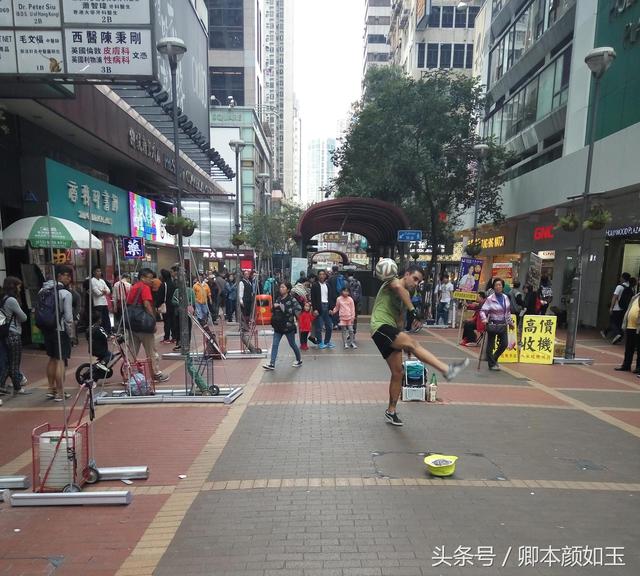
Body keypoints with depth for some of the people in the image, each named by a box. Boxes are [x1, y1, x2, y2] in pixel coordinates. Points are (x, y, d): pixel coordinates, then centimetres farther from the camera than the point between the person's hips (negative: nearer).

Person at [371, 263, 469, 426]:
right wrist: (413, 311, -34)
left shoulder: (405, 294, 22)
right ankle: (447, 369, -40)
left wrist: (403, 343, 24)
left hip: (391, 331, 9)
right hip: (380, 327, -9)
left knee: (397, 372, 7)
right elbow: (398, 287, -29)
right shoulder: (393, 281, -2)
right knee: (412, 343, -30)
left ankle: (391, 411, 17)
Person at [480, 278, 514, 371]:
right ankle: (492, 364, 18)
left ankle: (494, 358, 31)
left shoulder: (505, 298, 5)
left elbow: (508, 312, 16)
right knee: (490, 345, 3)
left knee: (504, 344, 7)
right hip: (493, 324, -5)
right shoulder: (490, 299, -12)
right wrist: (484, 319, -32)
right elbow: (483, 311, -15)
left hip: (503, 325, 5)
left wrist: (510, 322, 19)